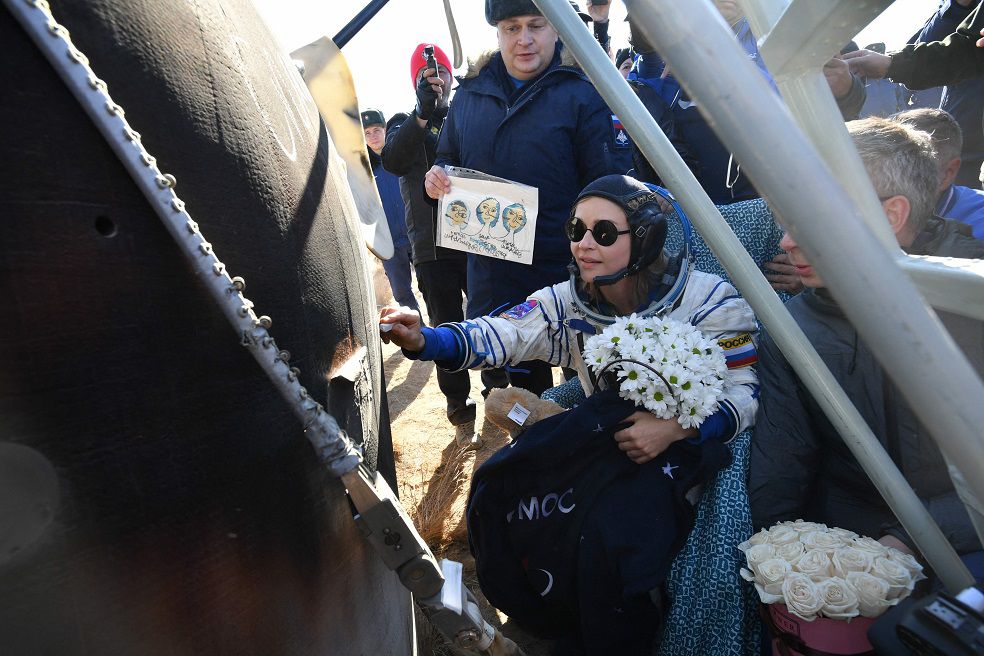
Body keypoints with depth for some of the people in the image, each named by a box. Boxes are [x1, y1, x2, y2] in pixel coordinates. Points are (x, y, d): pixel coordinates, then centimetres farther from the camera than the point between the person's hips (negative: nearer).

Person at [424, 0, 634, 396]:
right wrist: (438, 176, -1)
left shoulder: (583, 92, -4)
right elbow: (449, 156, 24)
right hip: (490, 273, 4)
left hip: (567, 273, -4)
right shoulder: (470, 92, 11)